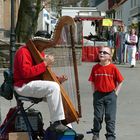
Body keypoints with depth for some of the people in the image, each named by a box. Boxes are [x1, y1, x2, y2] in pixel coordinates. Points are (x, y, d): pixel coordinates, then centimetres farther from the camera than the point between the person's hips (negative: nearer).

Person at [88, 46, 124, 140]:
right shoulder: (95, 68, -2)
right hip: (98, 95, 2)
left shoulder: (113, 67, -9)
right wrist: (95, 92, 1)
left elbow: (120, 81, -2)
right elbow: (92, 81, 8)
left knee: (110, 117, 1)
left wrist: (116, 93, -4)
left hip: (110, 95, -2)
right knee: (98, 116, 10)